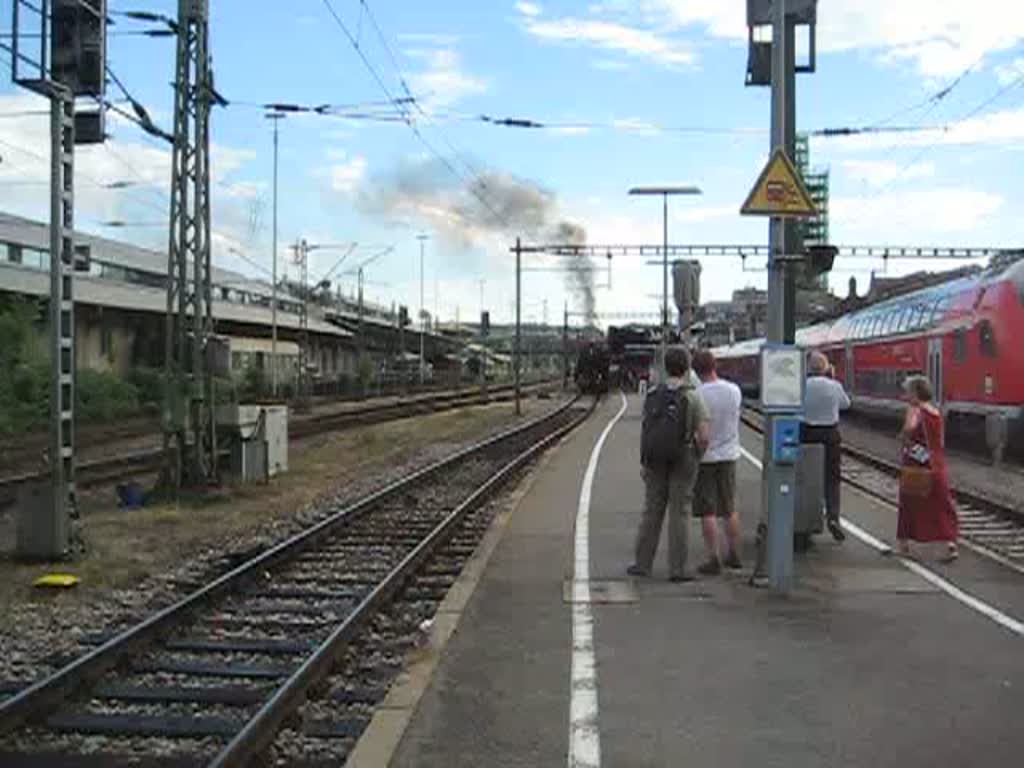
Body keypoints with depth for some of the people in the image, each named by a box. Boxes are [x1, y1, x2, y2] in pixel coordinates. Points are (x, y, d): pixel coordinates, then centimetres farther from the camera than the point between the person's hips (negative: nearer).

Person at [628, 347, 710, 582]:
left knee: (651, 512, 13)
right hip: (682, 461, -3)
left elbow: (646, 432, 3)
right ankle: (677, 569, 5)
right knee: (680, 513, 3)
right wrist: (697, 456, 3)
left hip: (654, 462, 4)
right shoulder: (693, 397, -12)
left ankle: (643, 563, 17)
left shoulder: (652, 395, 0)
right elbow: (703, 436, -15)